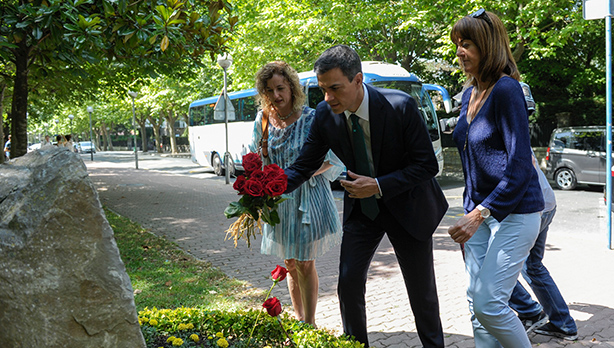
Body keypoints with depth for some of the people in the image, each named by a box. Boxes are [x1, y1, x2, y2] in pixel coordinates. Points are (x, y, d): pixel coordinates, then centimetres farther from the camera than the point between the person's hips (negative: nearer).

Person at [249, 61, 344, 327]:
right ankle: (298, 317, 32)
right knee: (289, 264, 15)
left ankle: (310, 323, 16)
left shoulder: (311, 118, -13)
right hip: (277, 201, 5)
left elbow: (331, 160, -11)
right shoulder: (263, 119, 0)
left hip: (307, 198, -4)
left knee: (305, 263, 1)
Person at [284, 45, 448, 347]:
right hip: (360, 206, 3)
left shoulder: (400, 106, -27)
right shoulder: (325, 114, -15)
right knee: (348, 284, -1)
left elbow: (427, 164, -20)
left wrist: (379, 185, -29)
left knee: (421, 289, 9)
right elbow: (304, 165, -7)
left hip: (407, 205, -3)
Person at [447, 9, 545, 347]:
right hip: (480, 211, 8)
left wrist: (479, 214, -24)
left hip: (514, 212, -8)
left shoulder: (506, 90, -15)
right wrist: (470, 212, 16)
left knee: (489, 304, -10)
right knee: (476, 304, 8)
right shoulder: (469, 94, 10)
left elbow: (519, 166, -20)